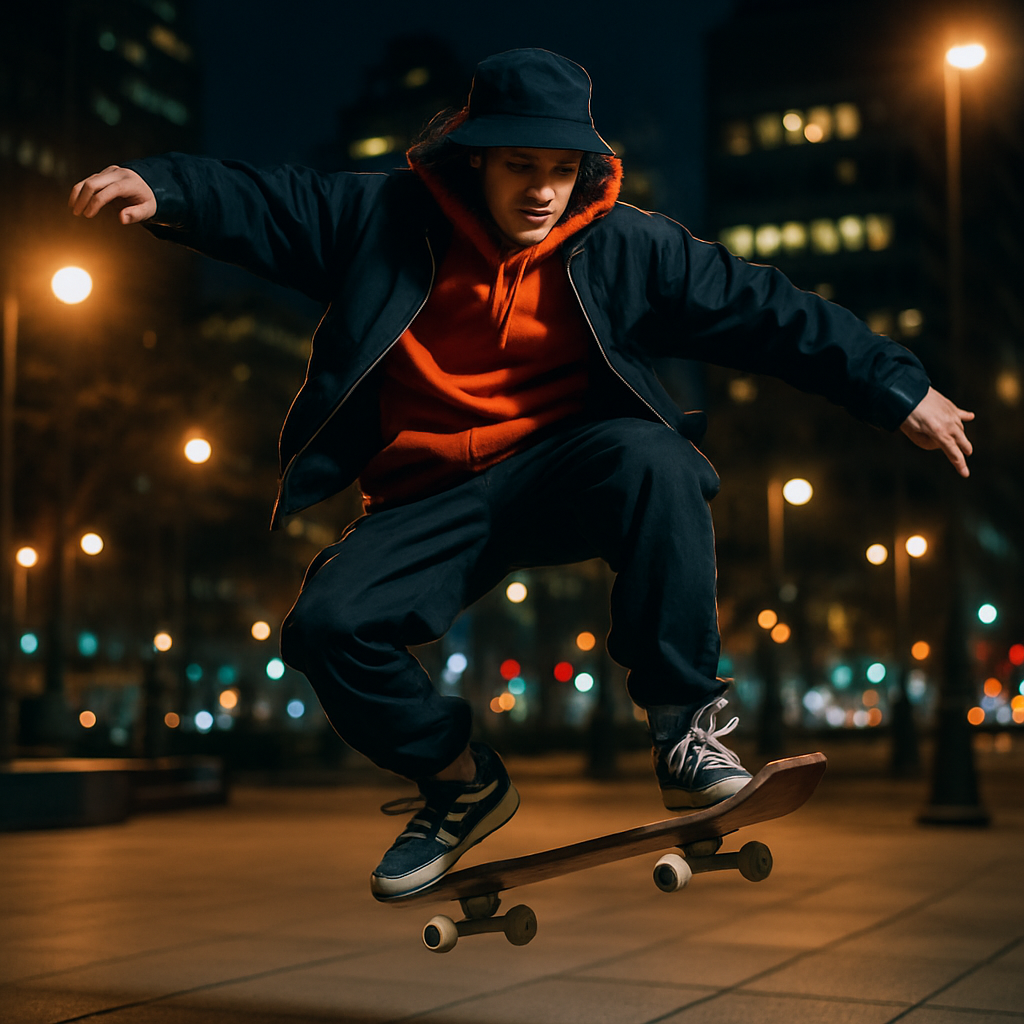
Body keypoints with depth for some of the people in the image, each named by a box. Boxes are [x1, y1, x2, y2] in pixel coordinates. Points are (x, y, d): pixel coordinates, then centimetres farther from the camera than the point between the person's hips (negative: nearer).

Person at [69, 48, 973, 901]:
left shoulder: (625, 247, 1)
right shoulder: (386, 221, 1)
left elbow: (765, 310, 1)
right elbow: (264, 203, -2)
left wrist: (897, 390, -2)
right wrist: (161, 189, -23)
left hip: (567, 465, -1)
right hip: (435, 498, 2)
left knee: (654, 461, -35)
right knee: (327, 625, -20)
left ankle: (685, 725, -22)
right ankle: (465, 784, 7)